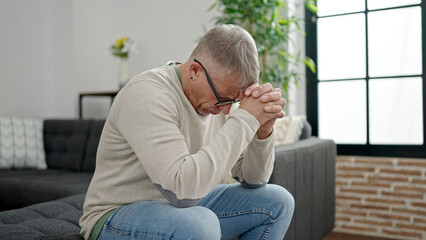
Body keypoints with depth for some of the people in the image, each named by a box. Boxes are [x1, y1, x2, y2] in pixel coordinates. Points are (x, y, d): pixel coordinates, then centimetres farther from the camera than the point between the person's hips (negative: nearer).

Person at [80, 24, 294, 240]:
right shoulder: (146, 95, -24)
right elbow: (182, 186, -36)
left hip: (183, 206, 7)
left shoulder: (220, 95, -2)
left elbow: (253, 180, 0)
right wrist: (245, 119, -31)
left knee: (277, 201, -1)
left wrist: (263, 130, -19)